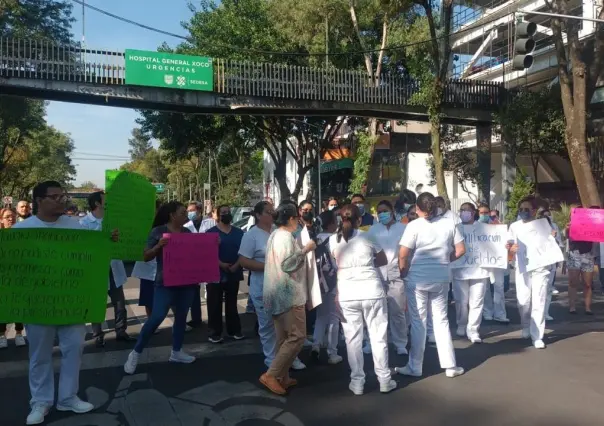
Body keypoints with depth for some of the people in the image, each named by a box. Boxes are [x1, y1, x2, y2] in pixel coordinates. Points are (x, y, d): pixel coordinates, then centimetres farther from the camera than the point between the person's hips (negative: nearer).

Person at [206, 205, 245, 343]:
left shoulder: (239, 233, 8)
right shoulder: (211, 232, -1)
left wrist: (236, 265, -11)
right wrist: (221, 264, -18)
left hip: (234, 273, 3)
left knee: (232, 303, 12)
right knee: (215, 304, 0)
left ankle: (234, 330, 19)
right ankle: (215, 333, 6)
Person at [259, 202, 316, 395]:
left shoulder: (274, 235, 16)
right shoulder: (285, 236, -15)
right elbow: (287, 264, -23)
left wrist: (302, 251, 21)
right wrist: (305, 250, -14)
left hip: (278, 293, 10)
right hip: (288, 293, -10)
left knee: (284, 338, 13)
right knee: (297, 336, -7)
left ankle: (282, 377, 17)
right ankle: (271, 374, -8)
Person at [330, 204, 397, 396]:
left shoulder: (333, 240, 2)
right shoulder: (368, 237, -2)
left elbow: (335, 264, 11)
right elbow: (383, 261, 10)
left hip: (347, 294, 1)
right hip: (372, 291, -1)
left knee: (353, 339, 9)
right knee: (378, 337, 9)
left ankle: (357, 382, 15)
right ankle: (384, 380, 18)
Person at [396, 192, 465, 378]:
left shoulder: (414, 225, -11)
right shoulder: (449, 223, 2)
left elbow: (403, 254, -14)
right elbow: (460, 250, 4)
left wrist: (403, 273, 0)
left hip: (417, 279, -4)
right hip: (441, 278, 4)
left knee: (418, 322, 5)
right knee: (441, 319, 14)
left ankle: (415, 367, 14)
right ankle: (450, 365, 17)